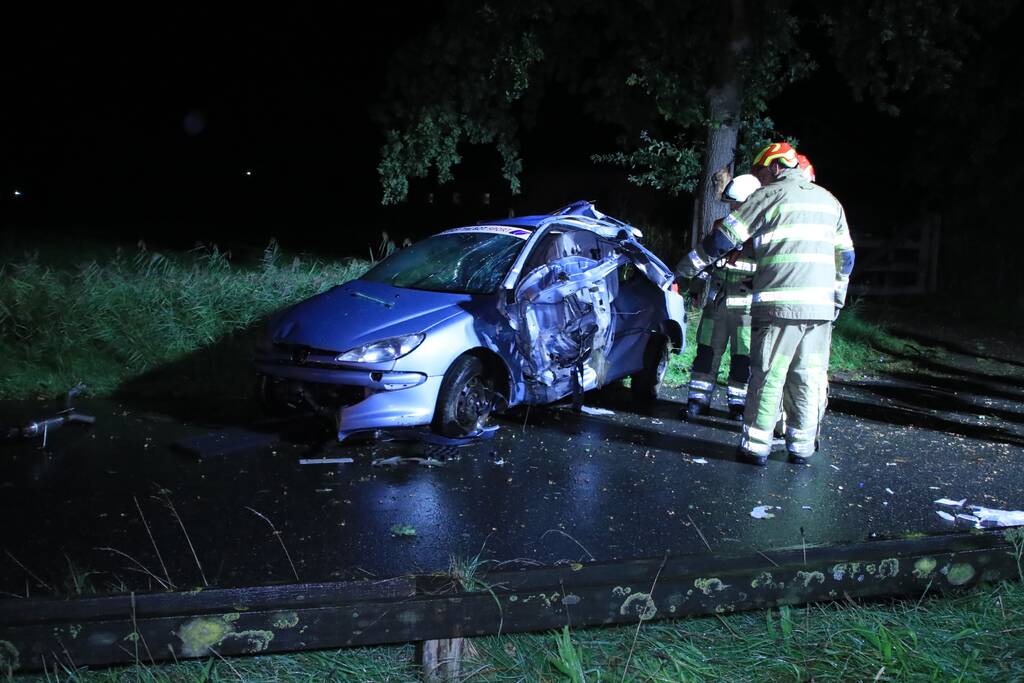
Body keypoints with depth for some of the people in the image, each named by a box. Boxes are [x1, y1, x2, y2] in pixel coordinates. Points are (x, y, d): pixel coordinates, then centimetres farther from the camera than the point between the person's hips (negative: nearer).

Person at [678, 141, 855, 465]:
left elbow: (723, 238, 3)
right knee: (809, 377, 10)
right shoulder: (829, 201, 19)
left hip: (779, 304, -5)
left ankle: (756, 444, 1)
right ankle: (802, 444, 14)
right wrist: (837, 298, 29)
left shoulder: (768, 196, 1)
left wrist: (690, 265, 14)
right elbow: (845, 255, 22)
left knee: (768, 375, -1)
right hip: (821, 305, 5)